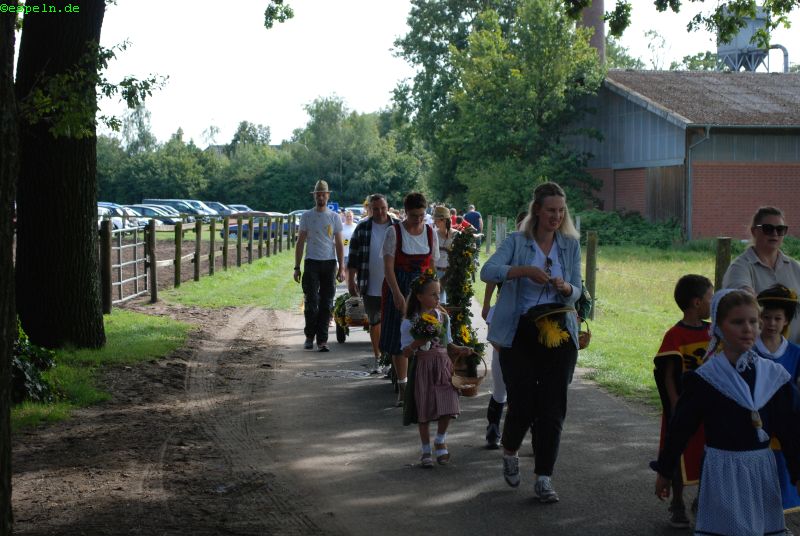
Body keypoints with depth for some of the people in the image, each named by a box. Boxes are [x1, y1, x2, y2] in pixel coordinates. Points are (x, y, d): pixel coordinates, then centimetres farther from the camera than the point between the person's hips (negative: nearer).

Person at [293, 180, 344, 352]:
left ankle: (322, 340, 4)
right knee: (311, 303, -5)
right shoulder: (306, 216, 6)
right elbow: (300, 243, 7)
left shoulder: (334, 217, 7)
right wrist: (297, 267, 1)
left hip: (329, 263, 1)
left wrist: (341, 268, 0)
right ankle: (309, 336, 11)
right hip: (311, 262, -1)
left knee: (326, 304, 0)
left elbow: (339, 244, 8)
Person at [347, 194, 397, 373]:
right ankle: (377, 359, 20)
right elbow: (353, 256, 4)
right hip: (371, 286, 1)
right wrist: (351, 280, -1)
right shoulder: (362, 228, 2)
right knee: (374, 322, 9)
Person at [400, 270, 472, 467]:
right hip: (423, 368, -3)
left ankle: (440, 440, 22)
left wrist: (459, 350, -2)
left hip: (443, 366, 3)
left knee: (447, 408, -4)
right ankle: (426, 450, 20)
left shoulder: (443, 317, 6)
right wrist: (419, 342, -25)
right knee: (424, 412, 3)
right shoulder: (409, 323, -9)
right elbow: (406, 352, -9)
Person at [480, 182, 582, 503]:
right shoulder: (517, 242, 0)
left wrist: (566, 288, -12)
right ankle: (509, 452, 29)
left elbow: (577, 291, 11)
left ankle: (543, 479, 6)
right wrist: (524, 271, -28)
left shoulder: (571, 245, 9)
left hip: (559, 332, 3)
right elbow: (487, 271, -15)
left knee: (553, 407, -2)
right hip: (520, 334, -2)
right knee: (522, 403, -4)